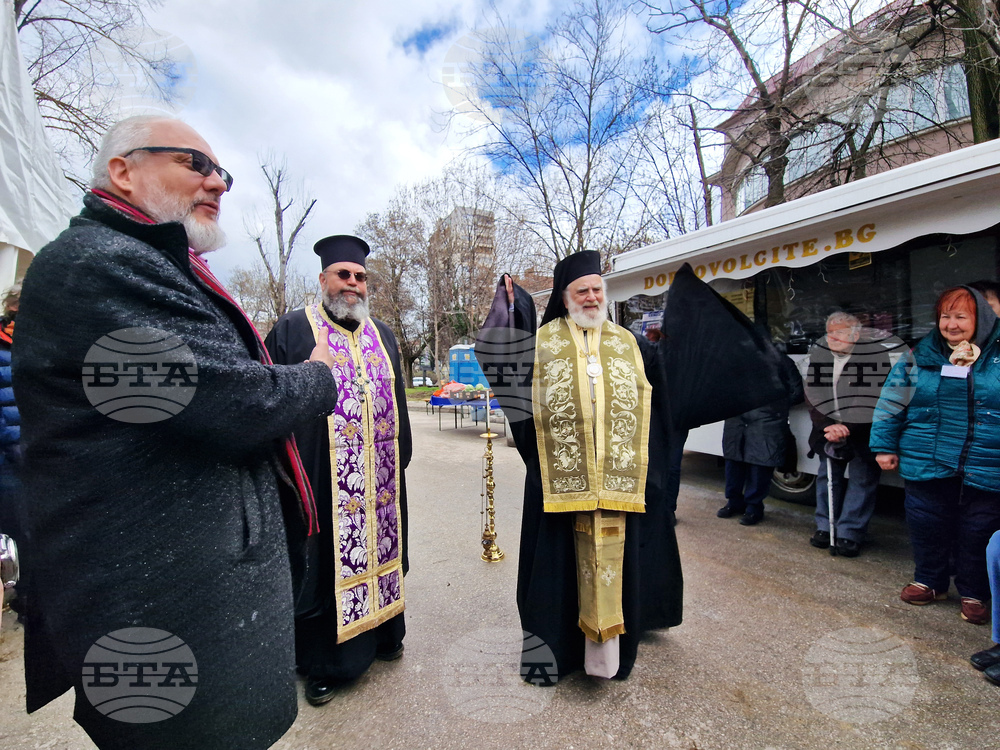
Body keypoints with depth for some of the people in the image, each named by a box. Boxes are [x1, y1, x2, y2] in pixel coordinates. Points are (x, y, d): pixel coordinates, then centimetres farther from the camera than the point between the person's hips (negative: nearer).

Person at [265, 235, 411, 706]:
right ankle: (322, 663, 26)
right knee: (323, 561, 7)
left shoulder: (383, 335, 13)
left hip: (379, 480, 5)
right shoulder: (292, 330, -1)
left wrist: (402, 456, 14)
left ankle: (380, 633, 37)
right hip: (321, 479, -4)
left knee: (378, 548, 16)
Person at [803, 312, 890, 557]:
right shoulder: (818, 355, -2)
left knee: (862, 480, 0)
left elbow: (878, 403, -16)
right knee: (828, 476, 9)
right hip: (830, 429, 4)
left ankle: (850, 533, 10)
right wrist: (828, 426, -12)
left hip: (865, 433, -4)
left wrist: (847, 430, -19)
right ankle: (825, 526, 22)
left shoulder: (875, 355, -14)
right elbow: (812, 397, 0)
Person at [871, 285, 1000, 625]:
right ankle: (930, 582, 33)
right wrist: (884, 446, 1)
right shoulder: (919, 357, 2)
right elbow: (891, 403, 4)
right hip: (927, 466, 1)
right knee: (927, 527, 13)